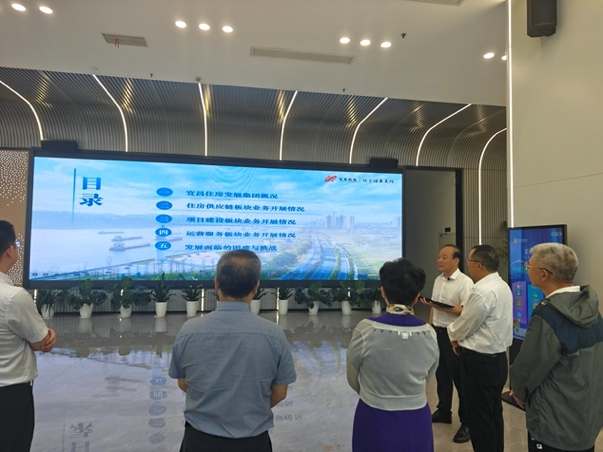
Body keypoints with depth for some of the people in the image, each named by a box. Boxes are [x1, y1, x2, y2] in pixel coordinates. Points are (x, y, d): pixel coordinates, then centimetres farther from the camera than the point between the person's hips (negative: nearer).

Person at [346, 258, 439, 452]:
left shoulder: (365, 330, -20)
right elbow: (426, 378, 6)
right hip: (416, 423, 2)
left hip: (375, 422, -2)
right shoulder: (429, 334, -12)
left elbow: (354, 380, -4)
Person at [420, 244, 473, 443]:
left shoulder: (465, 282, -16)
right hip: (438, 332, 8)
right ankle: (443, 411, 36)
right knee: (441, 375, 19)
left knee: (459, 378, 4)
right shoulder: (438, 280, 9)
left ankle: (467, 422, 19)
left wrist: (442, 308, -27)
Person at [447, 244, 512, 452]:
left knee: (480, 417, 5)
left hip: (479, 361, -10)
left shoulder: (483, 291, -25)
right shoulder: (503, 286, 6)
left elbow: (464, 325, -16)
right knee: (494, 413, 21)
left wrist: (453, 334, 4)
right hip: (497, 357, 10)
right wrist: (461, 337, 6)